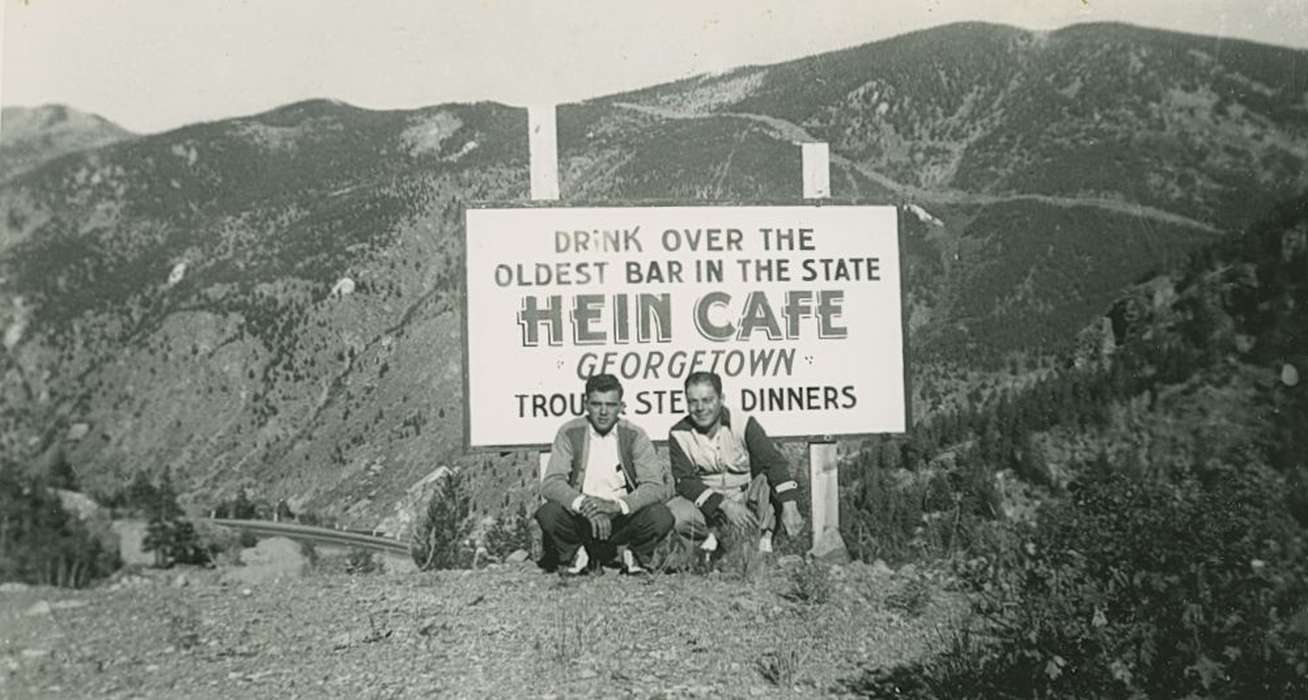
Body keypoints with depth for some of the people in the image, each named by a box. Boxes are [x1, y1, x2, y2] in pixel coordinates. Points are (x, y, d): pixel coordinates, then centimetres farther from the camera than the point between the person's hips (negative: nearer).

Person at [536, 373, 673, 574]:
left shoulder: (634, 436, -3)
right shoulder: (570, 433, -3)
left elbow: (656, 487, -12)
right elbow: (551, 483, -13)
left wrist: (617, 505, -30)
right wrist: (584, 505, -32)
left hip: (623, 518, 0)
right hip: (581, 517, 0)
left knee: (661, 517, -28)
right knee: (547, 514, -29)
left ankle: (635, 555, 5)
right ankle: (578, 555, 3)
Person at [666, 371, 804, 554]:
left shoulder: (743, 424, -11)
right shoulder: (679, 434, -8)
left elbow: (774, 462, -20)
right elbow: (685, 481, -16)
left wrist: (789, 506, -36)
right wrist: (725, 504, -31)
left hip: (747, 498, 0)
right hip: (707, 505, 0)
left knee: (769, 478, -30)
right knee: (674, 513, -31)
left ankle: (765, 539, -9)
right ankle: (706, 539, 3)